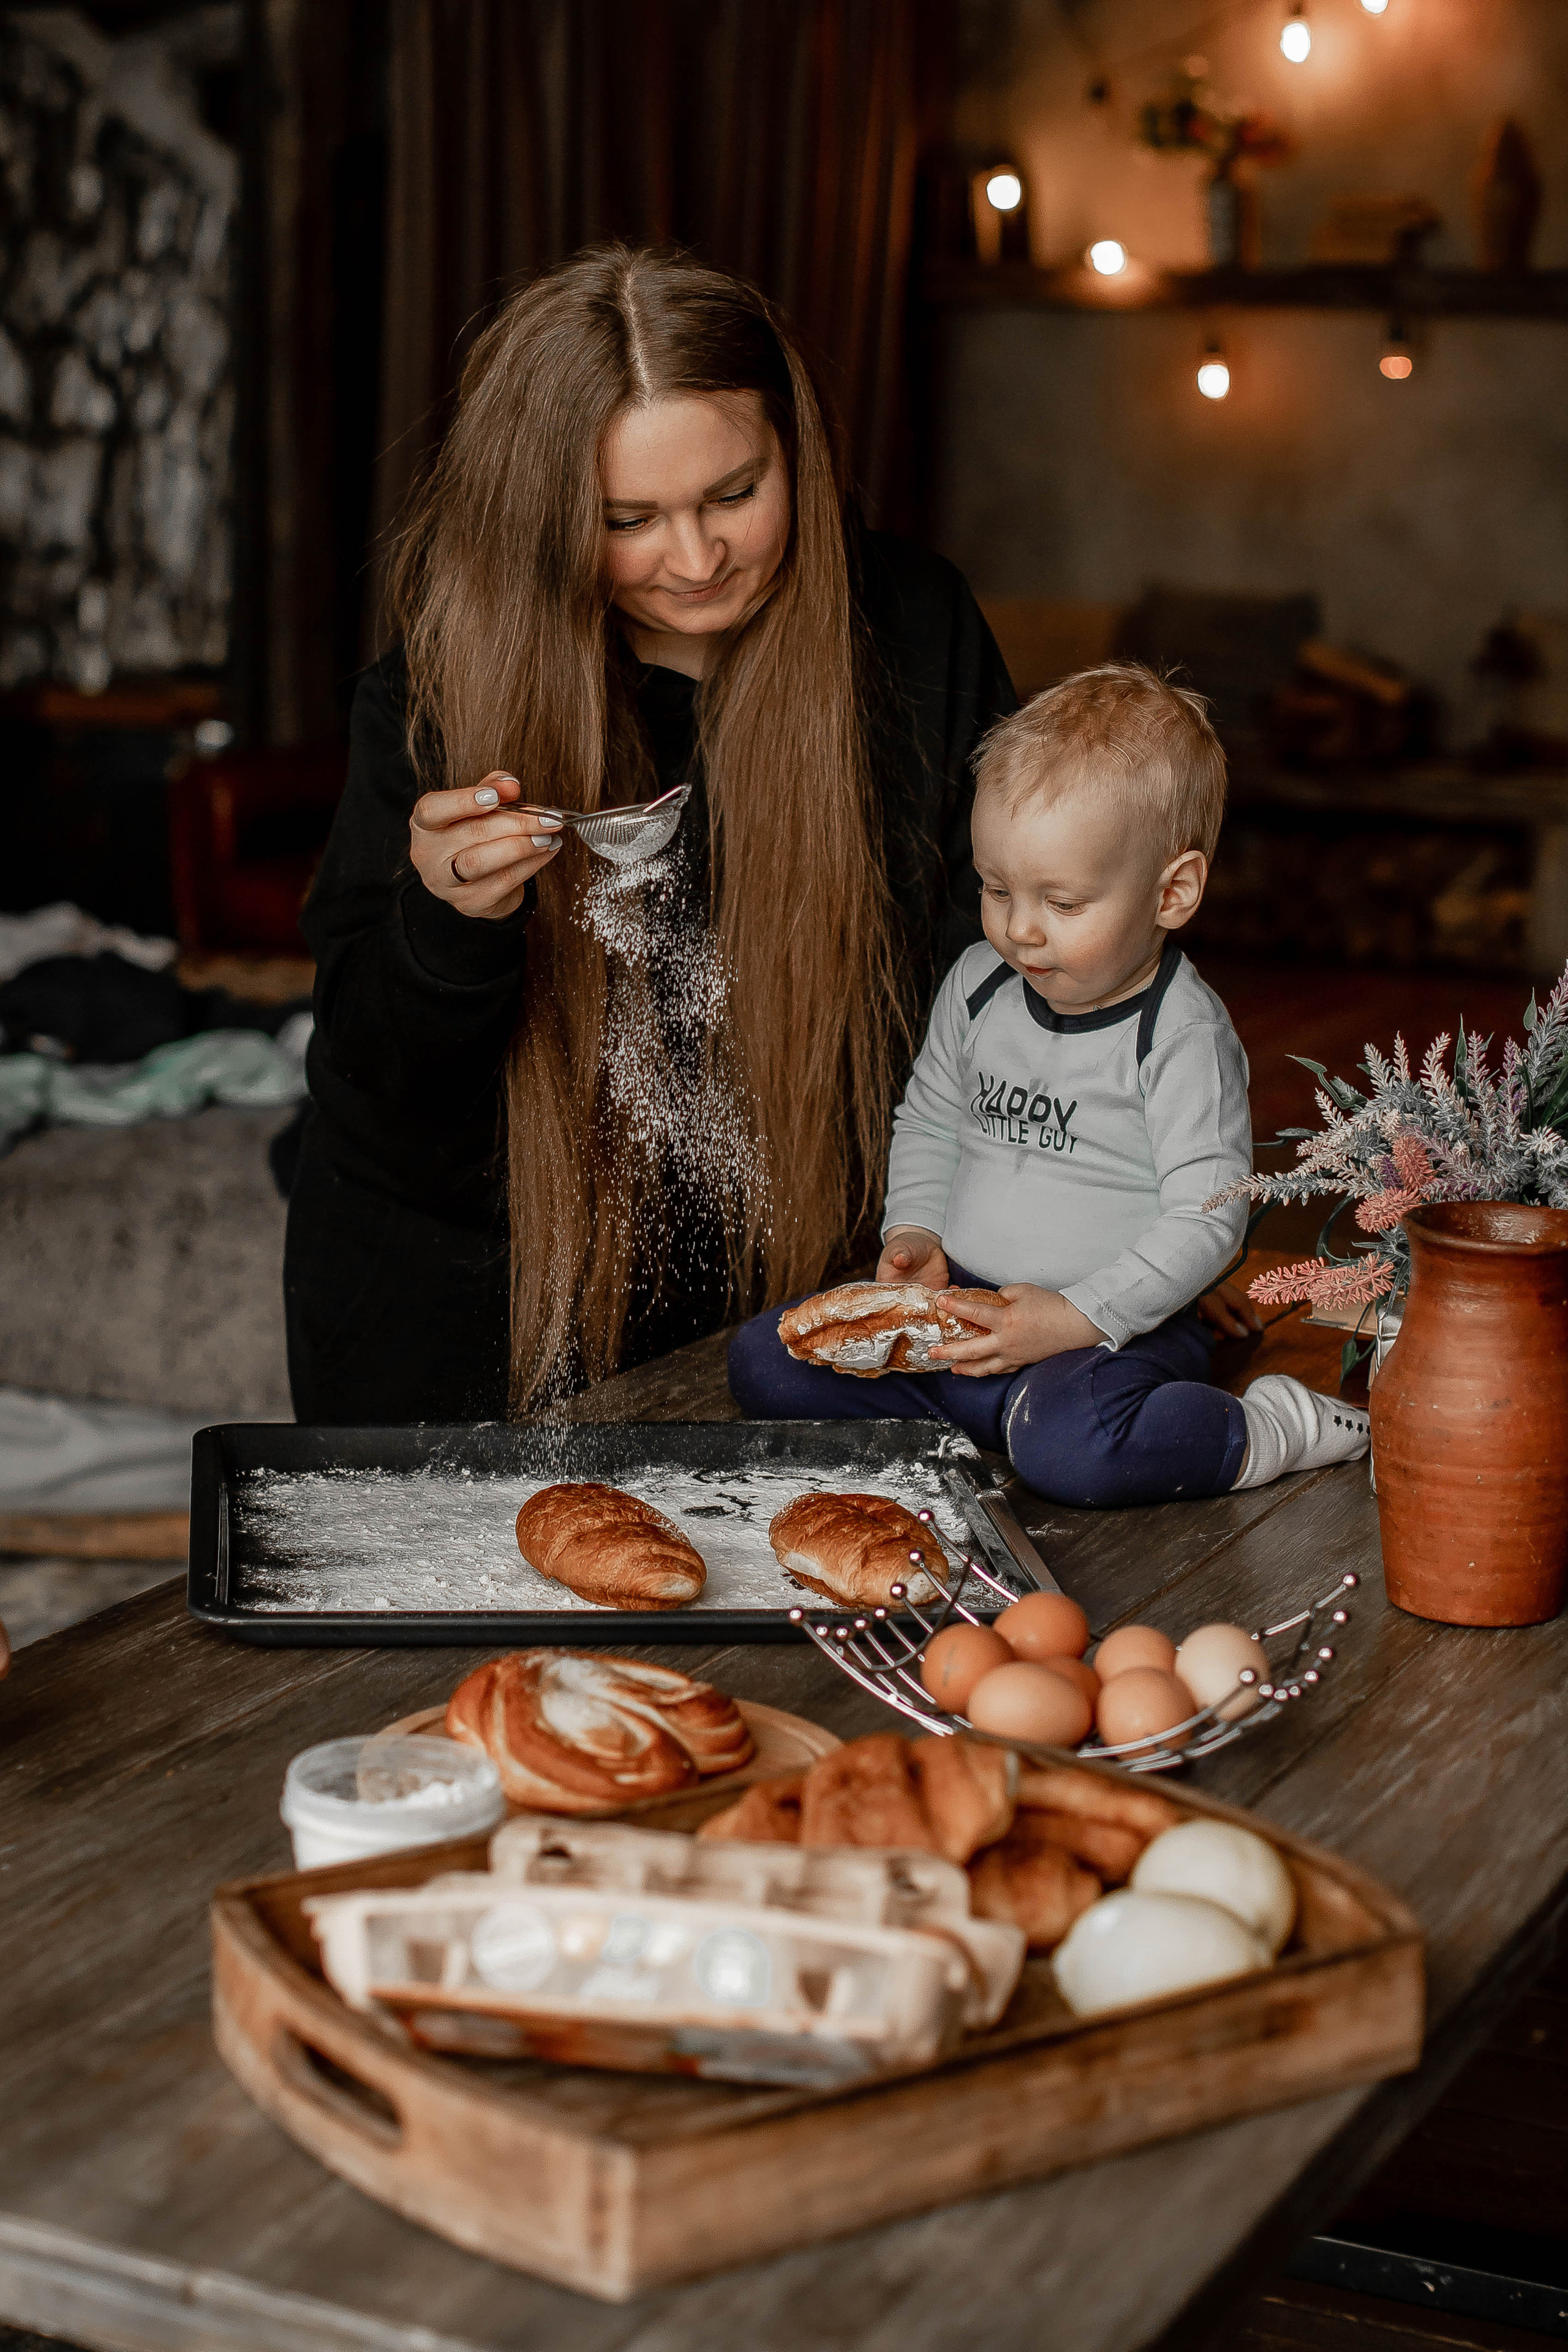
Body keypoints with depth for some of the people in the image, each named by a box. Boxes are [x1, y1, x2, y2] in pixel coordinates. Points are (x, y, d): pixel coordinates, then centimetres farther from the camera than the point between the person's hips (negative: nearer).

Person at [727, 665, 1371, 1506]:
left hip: (1117, 1330, -6)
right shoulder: (977, 987, 6)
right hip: (964, 1310, 7)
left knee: (1068, 1444, -38)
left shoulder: (1183, 1037, -13)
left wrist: (1070, 1321, -23)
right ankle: (998, 1407, -8)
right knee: (763, 1360, -6)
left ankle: (1273, 1431, -14)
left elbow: (1206, 1220, -16)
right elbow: (928, 1124, 20)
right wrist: (915, 1235, 1)